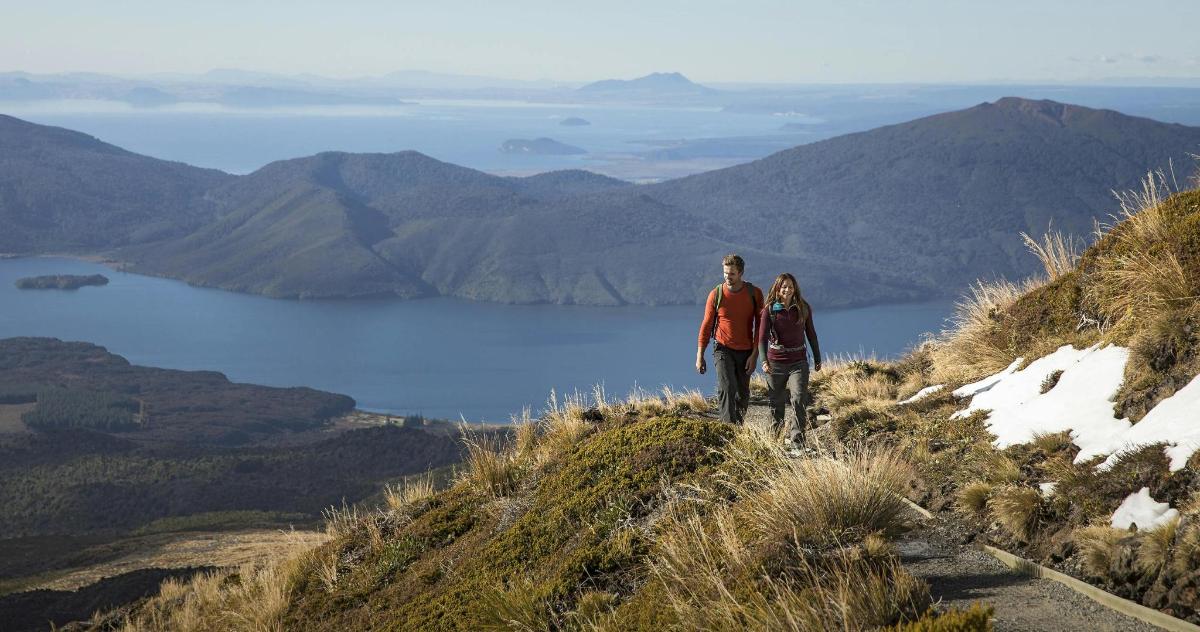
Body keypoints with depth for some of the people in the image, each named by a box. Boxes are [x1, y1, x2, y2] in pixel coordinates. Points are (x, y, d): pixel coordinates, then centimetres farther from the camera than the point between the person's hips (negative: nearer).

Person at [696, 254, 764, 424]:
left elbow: (760, 326, 1)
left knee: (743, 394, 9)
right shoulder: (716, 294, -4)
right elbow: (706, 326, 2)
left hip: (745, 351, 2)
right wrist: (700, 356, -1)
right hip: (723, 349, -2)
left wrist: (754, 355, -6)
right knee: (726, 389, -18)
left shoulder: (754, 294, -3)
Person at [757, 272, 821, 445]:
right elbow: (762, 337, -13)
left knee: (798, 400, -15)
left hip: (798, 361, 0)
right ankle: (775, 435, 32)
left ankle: (797, 439, -8)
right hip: (776, 362, 0)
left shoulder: (803, 308, 1)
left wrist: (817, 358, 15)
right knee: (777, 402, 12)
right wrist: (764, 361, -26)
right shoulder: (769, 310, -6)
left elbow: (811, 334, 11)